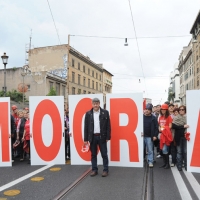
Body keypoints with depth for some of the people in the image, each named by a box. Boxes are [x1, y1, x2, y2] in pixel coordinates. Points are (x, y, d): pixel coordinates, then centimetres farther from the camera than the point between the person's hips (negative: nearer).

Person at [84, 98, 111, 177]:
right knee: (93, 154, 10)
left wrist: (108, 137, -5)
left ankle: (105, 170, 16)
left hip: (102, 136, -2)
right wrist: (85, 139, 0)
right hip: (92, 137, 2)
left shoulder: (105, 112, -1)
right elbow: (86, 127, 3)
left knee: (104, 154, 5)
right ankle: (94, 170, 21)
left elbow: (108, 126, -1)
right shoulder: (88, 114, 3)